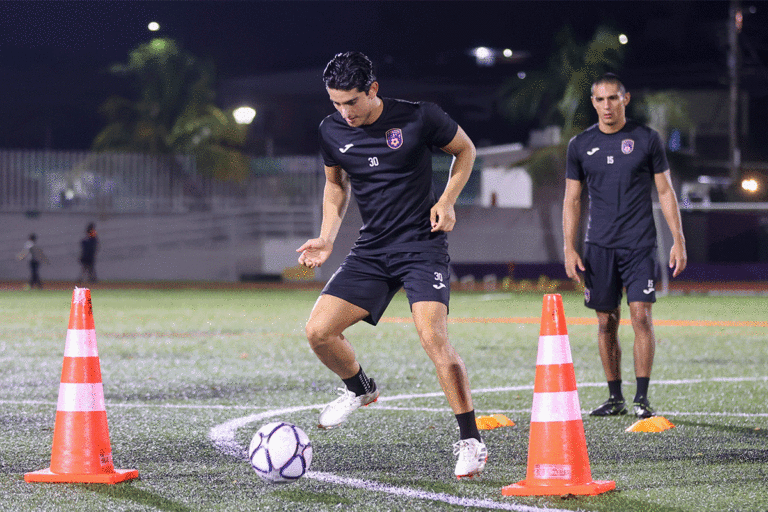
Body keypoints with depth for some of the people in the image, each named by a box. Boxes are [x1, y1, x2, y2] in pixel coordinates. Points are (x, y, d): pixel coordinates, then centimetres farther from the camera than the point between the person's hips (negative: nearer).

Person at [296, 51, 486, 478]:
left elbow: (465, 150, 6)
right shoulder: (332, 131, 1)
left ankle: (471, 442, -12)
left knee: (434, 339, -22)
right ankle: (361, 389, 25)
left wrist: (447, 199, -8)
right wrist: (327, 238, 5)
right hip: (372, 250, 5)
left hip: (422, 246, -5)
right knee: (319, 332, -8)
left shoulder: (420, 118, -12)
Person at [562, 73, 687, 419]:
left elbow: (665, 192, 5)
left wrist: (678, 241, -1)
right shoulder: (581, 145, 8)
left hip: (639, 244, -2)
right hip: (599, 247, 2)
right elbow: (572, 200, 11)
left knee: (641, 315, -11)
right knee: (606, 322, 5)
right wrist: (569, 248, 3)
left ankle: (642, 398, -6)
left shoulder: (647, 140, 3)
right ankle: (615, 397, 14)